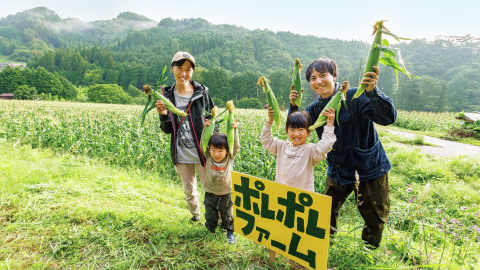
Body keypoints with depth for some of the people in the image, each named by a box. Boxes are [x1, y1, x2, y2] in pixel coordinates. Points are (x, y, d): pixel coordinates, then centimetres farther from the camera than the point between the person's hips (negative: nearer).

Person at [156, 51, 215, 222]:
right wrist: (163, 115, -19)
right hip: (181, 154, 3)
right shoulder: (168, 96, 1)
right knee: (188, 190, 19)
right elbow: (168, 131, 2)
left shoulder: (202, 92, -6)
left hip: (202, 152, -3)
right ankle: (195, 214, 46)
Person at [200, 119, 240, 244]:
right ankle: (210, 231, 42)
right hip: (210, 194, 1)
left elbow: (236, 147, -18)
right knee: (210, 215, 19)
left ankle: (230, 232, 37)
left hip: (225, 195, -1)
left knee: (227, 215, 18)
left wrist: (234, 130, -27)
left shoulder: (229, 159, -14)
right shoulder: (208, 158, -12)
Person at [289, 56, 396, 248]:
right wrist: (293, 105, -13)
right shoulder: (316, 108, -1)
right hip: (337, 172, 5)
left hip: (368, 170, -4)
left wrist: (373, 92, -45)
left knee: (375, 218, 13)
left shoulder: (355, 97, -20)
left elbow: (388, 117, -28)